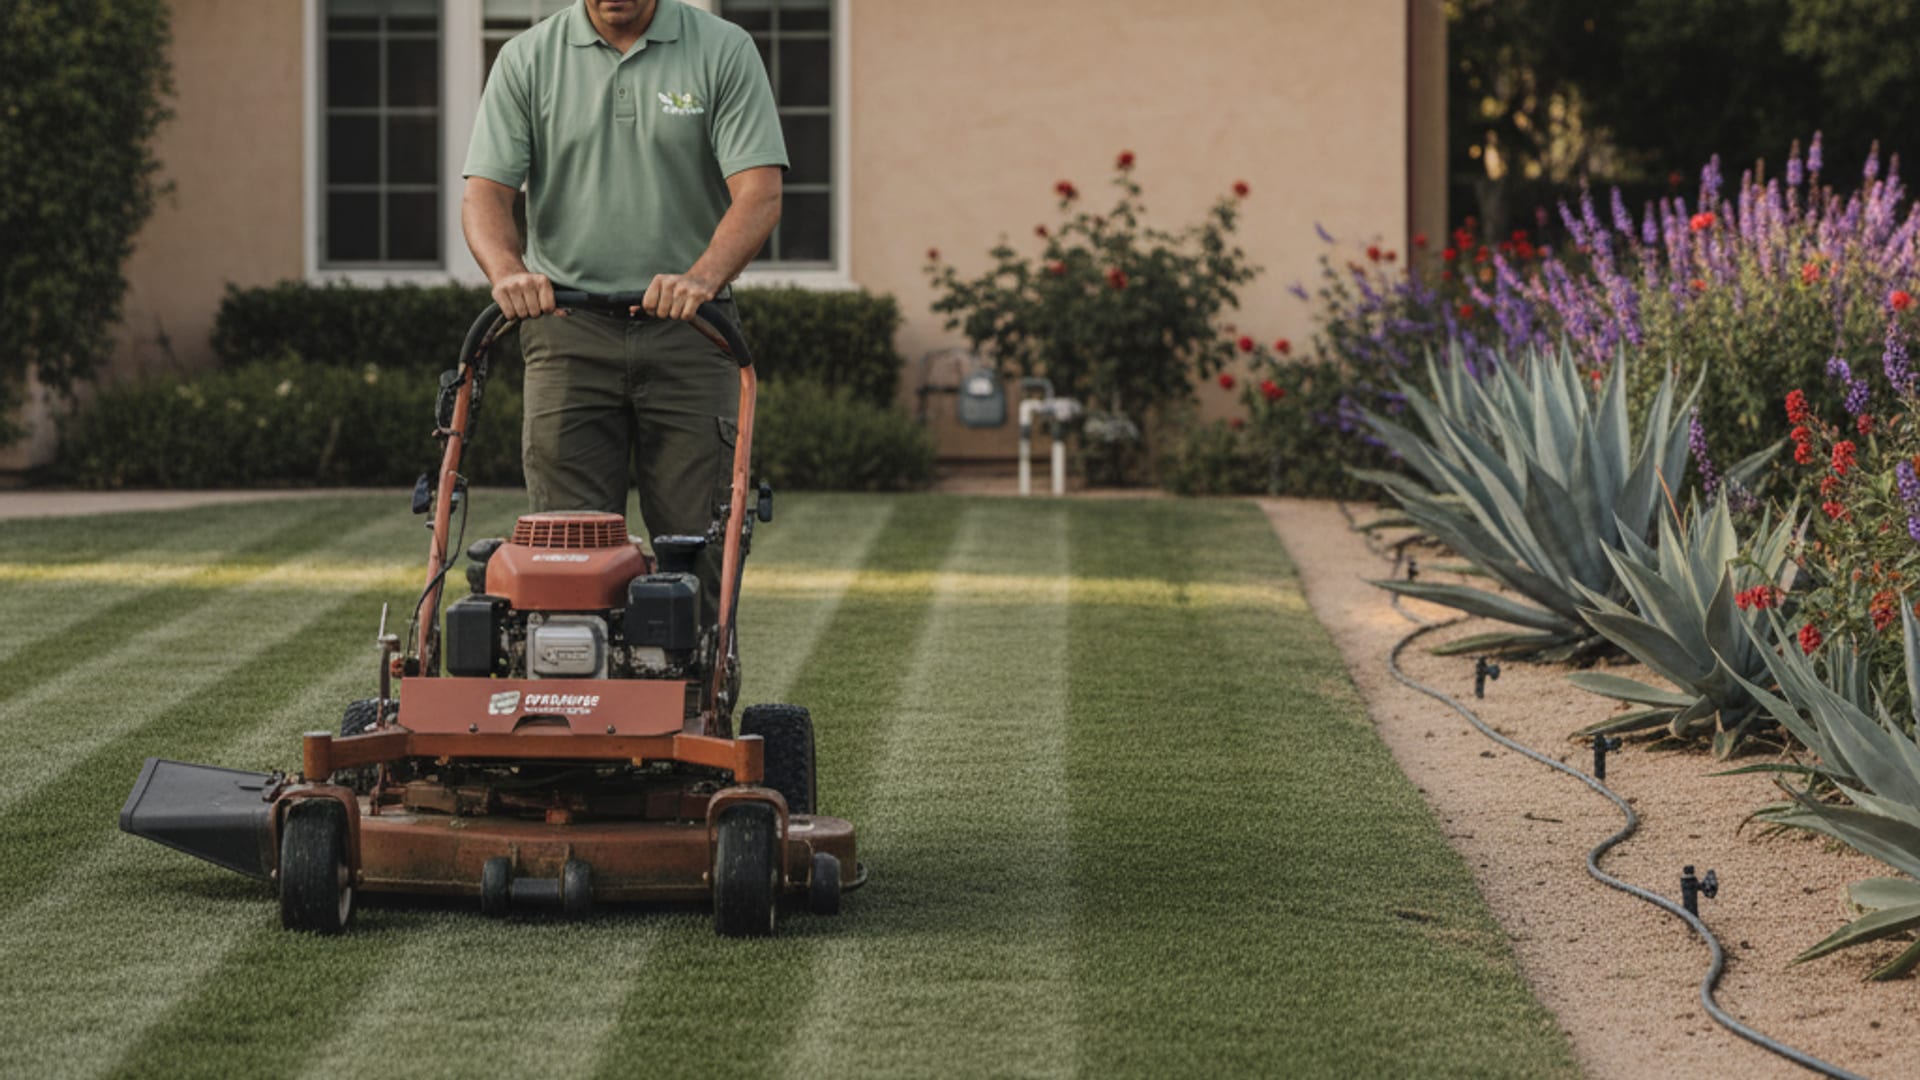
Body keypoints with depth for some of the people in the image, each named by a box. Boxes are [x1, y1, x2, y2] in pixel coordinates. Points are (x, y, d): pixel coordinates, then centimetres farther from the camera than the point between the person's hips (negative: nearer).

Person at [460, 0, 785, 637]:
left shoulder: (723, 52, -1)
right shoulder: (526, 61, 4)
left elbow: (758, 194, -9)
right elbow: (487, 194, -1)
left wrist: (702, 278, -27)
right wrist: (508, 272, -23)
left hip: (688, 331, -1)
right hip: (569, 332, 1)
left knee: (698, 551, -2)